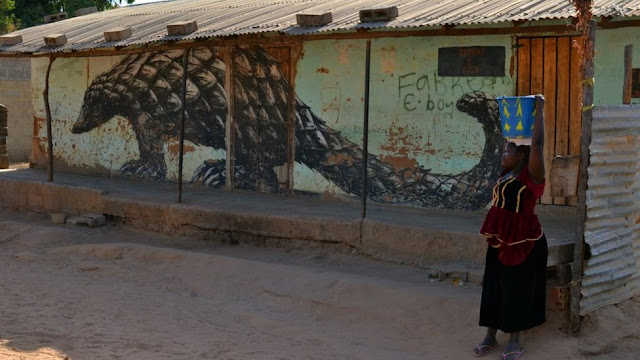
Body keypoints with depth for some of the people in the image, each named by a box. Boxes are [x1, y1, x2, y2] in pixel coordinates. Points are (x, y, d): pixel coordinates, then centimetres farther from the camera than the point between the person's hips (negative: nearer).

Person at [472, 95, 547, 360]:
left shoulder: (531, 175, -13)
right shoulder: (507, 174, 9)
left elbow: (537, 143, -23)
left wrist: (539, 110, -19)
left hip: (524, 242, -8)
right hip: (500, 241, 8)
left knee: (518, 291, 1)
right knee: (494, 288, 10)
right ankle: (490, 338, 19)